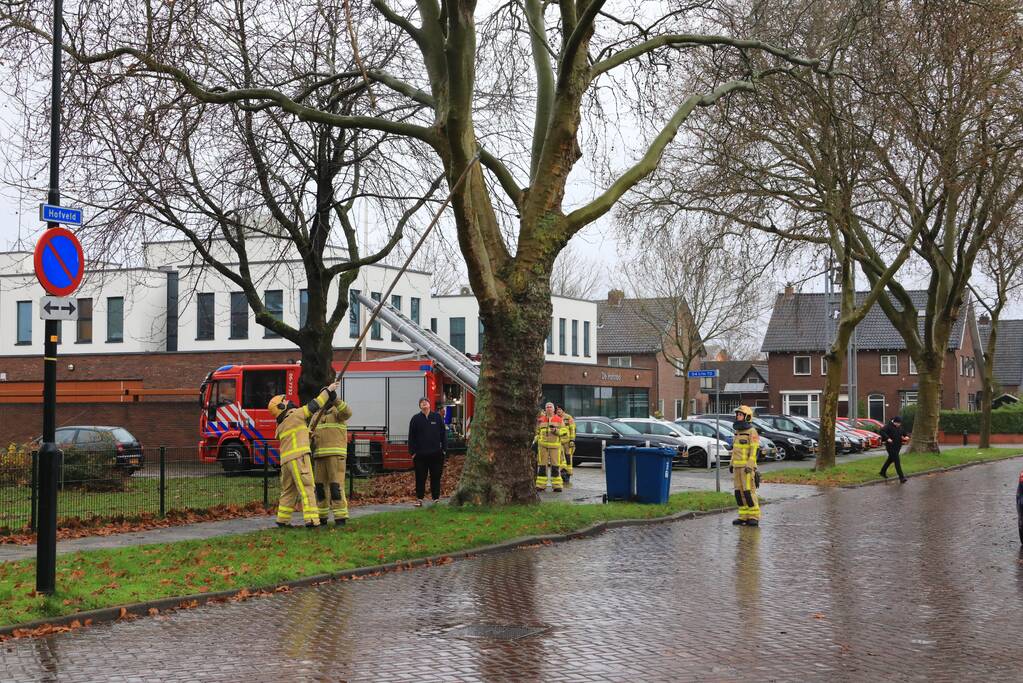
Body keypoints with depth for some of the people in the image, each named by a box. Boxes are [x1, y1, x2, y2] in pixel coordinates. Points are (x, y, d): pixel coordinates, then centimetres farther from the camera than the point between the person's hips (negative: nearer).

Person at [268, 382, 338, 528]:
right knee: (307, 488, -10)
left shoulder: (280, 426, 22)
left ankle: (282, 520, 19)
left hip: (285, 460, 8)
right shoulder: (295, 415, -2)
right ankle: (311, 519, -16)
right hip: (298, 457, -8)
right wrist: (328, 390, 4)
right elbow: (314, 405, -3)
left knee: (289, 490, 17)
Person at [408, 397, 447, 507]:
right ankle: (419, 498, 9)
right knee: (420, 477, 2)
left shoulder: (437, 417, 6)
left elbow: (443, 434, 8)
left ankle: (436, 498, 14)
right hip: (420, 454, -1)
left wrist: (444, 449, 3)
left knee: (436, 477, 6)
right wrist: (412, 452, -2)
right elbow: (411, 437, 3)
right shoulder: (416, 419, 3)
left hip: (436, 453, 1)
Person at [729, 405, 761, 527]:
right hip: (737, 466, 8)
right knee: (739, 492, 5)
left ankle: (754, 517, -5)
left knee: (749, 492, -9)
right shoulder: (738, 432, 15)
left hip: (747, 467, -8)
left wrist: (749, 466, -22)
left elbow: (754, 451, -15)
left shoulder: (752, 432, -9)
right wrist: (731, 464, 14)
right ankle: (744, 516, 9)